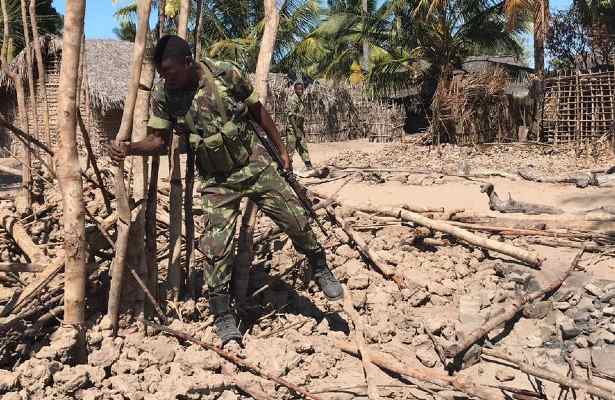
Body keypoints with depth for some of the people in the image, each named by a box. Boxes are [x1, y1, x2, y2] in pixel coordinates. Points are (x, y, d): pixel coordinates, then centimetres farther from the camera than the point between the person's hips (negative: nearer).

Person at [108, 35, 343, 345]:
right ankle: (222, 316, 10)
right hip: (216, 181, 1)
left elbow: (258, 111, -2)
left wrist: (281, 149, 4)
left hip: (254, 164, 0)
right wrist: (128, 148, -24)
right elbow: (159, 139, -4)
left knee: (296, 219, 3)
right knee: (216, 246, -7)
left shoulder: (227, 74, -14)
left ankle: (320, 269, 30)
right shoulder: (162, 95, -11)